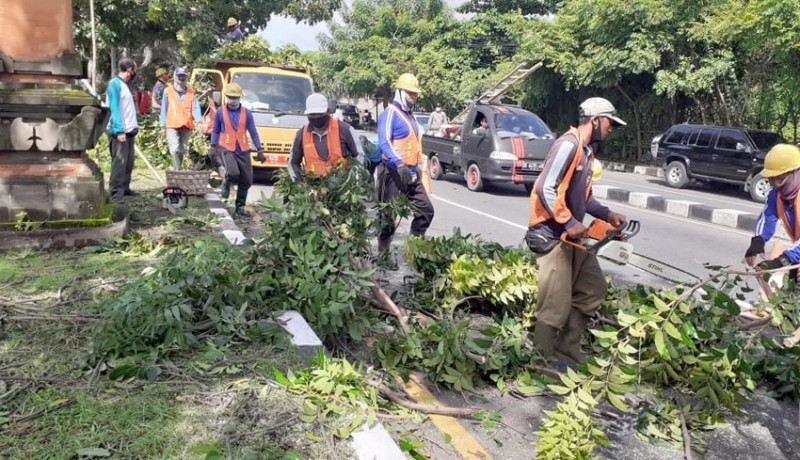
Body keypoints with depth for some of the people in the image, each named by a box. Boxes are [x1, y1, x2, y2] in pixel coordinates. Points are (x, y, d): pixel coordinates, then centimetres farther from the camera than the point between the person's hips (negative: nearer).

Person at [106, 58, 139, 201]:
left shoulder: (124, 84, 17)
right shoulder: (115, 83, -10)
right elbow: (114, 108, -17)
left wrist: (133, 127, 13)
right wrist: (119, 130, -22)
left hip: (129, 130, 9)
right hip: (119, 131, -9)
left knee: (128, 162, 12)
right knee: (119, 162, -8)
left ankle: (125, 188, 19)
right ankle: (116, 191, -4)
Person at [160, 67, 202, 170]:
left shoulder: (191, 92, 8)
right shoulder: (168, 91, 3)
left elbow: (195, 108, 0)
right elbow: (164, 109, 5)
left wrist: (199, 120, -19)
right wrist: (163, 126, 2)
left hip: (186, 126, 3)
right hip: (172, 125, -3)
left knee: (182, 149, 13)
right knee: (175, 148, -15)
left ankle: (178, 169, 27)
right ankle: (177, 170, -18)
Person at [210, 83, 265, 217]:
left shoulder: (246, 113, 6)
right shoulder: (221, 112, 4)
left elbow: (253, 132, 9)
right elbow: (215, 131, 12)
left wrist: (259, 150, 5)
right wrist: (213, 148, 6)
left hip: (243, 151, 3)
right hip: (227, 149, -2)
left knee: (246, 181, 3)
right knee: (233, 173, -26)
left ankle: (240, 207, 18)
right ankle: (226, 182, 12)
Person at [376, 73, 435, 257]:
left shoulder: (410, 115, 19)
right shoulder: (390, 113, -10)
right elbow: (384, 142, -23)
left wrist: (419, 167, 24)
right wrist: (399, 164, -34)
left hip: (411, 174, 9)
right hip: (394, 174, -9)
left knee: (426, 211, 8)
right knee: (388, 217, -1)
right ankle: (383, 254, 11)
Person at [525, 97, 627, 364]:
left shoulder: (587, 151, 16)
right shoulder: (568, 145, -15)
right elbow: (545, 189, -22)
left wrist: (606, 215, 7)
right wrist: (570, 223, -21)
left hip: (573, 237, 11)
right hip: (552, 236, -11)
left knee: (594, 290, 18)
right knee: (556, 306, -8)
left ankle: (568, 346, 27)